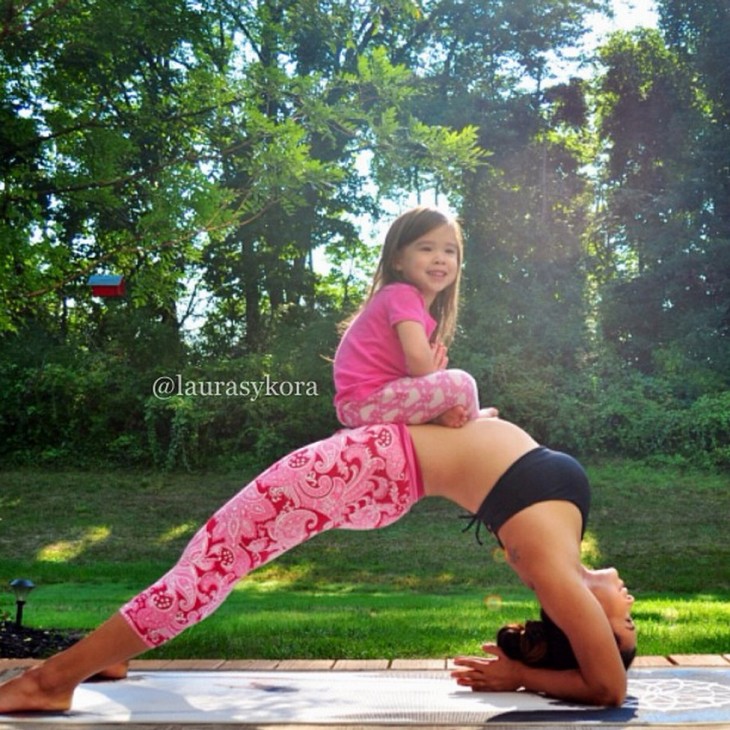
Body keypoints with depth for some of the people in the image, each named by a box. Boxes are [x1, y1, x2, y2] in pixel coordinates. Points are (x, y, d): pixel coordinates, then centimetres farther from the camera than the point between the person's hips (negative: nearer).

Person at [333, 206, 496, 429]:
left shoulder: (414, 302, 17)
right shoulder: (403, 295, -12)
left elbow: (415, 365, 12)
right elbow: (418, 359, -26)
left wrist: (439, 410, -8)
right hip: (365, 401, -11)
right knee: (461, 384, -15)